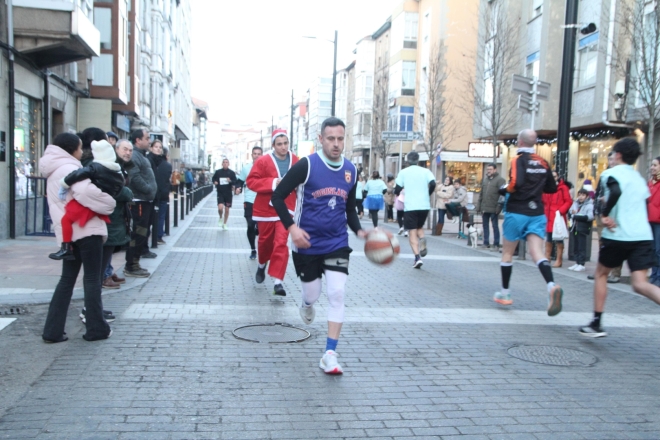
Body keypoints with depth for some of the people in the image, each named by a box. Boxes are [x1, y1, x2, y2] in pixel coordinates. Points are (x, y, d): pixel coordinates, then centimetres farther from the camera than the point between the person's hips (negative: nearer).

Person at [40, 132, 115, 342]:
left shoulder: (55, 171, 19)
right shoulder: (68, 168, -13)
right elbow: (85, 191, -29)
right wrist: (109, 204, -15)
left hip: (68, 231, 9)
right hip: (86, 229, -9)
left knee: (67, 278, 12)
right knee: (92, 278, 0)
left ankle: (53, 330, 12)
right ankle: (96, 329, 6)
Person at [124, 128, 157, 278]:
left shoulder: (142, 155, 20)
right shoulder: (134, 155, -14)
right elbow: (135, 178, -25)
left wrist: (151, 192, 10)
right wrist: (149, 190, -18)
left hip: (145, 200, 11)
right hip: (139, 201, -11)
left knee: (141, 233, 15)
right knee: (137, 234, -7)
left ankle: (134, 263, 23)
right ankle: (131, 267, 0)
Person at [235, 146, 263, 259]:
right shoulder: (246, 168, 5)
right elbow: (240, 181, 9)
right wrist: (238, 188, -11)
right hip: (249, 201, 1)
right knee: (250, 226, 1)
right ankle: (253, 250, 15)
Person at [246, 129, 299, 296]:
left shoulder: (296, 161, -1)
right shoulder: (263, 161, -10)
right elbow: (251, 181, -12)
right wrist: (273, 183, -21)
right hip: (266, 208, 0)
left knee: (281, 243, -12)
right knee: (265, 241, 15)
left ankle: (278, 281, -12)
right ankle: (262, 265, 47)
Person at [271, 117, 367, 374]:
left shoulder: (350, 171, 2)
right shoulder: (307, 165, -13)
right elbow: (278, 196, -10)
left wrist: (359, 230, -2)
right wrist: (292, 227, -22)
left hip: (337, 243, 3)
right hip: (307, 243, -3)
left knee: (337, 294, -9)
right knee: (312, 293, 10)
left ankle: (329, 355, -3)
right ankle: (307, 304, 51)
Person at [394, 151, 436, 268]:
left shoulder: (403, 172, 3)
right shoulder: (425, 171, 6)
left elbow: (397, 189, -1)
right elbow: (433, 184, -9)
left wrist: (398, 193, 22)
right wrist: (428, 194, 10)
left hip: (410, 206, -2)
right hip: (424, 205, 2)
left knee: (412, 232, 2)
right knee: (420, 227, 25)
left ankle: (417, 257, -12)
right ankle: (422, 241, -6)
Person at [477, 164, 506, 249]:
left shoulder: (500, 180, -6)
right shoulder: (485, 180, 17)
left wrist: (499, 207, -19)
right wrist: (479, 206, 13)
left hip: (494, 209, -7)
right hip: (484, 208, 7)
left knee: (495, 226, 1)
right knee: (485, 226, 10)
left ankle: (496, 244, 7)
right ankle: (486, 243, 17)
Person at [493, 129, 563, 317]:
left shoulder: (518, 160, -8)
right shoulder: (543, 162, 9)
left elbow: (515, 183, -24)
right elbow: (552, 188, 15)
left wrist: (504, 189, -5)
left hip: (517, 213, -4)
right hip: (537, 213, 4)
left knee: (507, 253, 12)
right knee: (537, 253, -5)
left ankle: (505, 294, 22)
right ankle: (552, 286, -31)